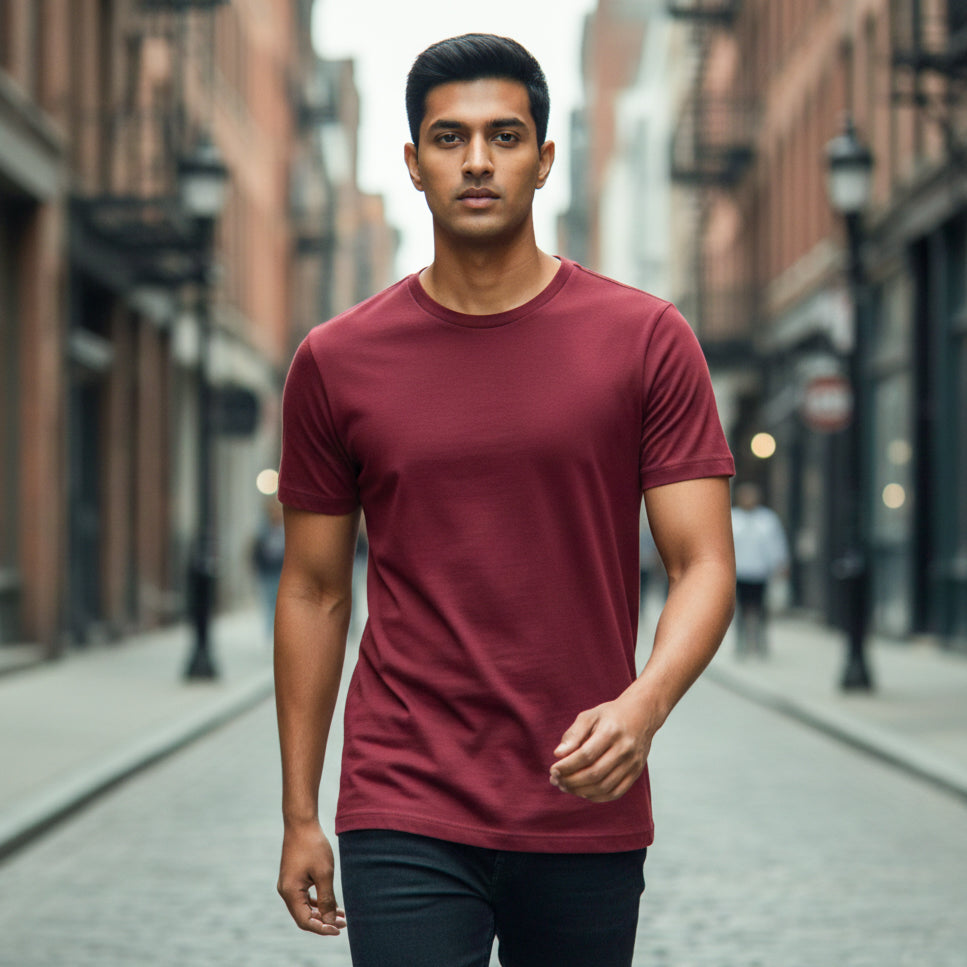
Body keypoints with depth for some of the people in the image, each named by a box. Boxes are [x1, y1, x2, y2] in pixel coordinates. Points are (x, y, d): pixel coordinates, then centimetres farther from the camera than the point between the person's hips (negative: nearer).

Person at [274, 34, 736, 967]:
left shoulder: (647, 340, -1)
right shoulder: (335, 361, 2)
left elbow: (704, 564, -4)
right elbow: (315, 590, 8)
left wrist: (643, 704, -23)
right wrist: (299, 815, 7)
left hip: (587, 814, 1)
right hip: (404, 816, 0)